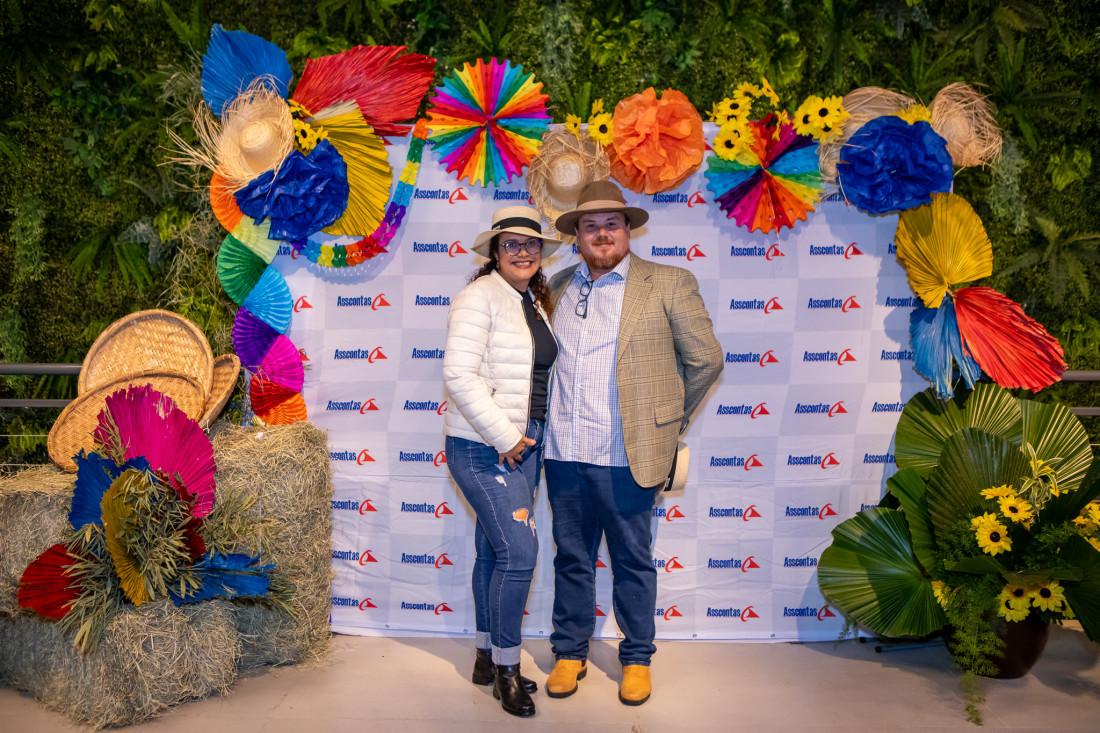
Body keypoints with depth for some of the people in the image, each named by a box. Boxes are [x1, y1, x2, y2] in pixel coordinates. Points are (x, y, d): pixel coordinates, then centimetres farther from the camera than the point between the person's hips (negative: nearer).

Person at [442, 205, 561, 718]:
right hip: (482, 446, -8)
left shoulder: (536, 302, 13)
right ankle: (505, 668, 9)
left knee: (494, 551, 15)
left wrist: (526, 438, 10)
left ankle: (486, 657, 28)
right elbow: (458, 374, -20)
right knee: (518, 551, -9)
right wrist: (504, 438, -18)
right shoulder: (479, 297, -11)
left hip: (523, 445, 8)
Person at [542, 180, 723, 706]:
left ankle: (637, 659, 27)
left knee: (632, 562, 9)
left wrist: (667, 419, 8)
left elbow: (705, 359, 3)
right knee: (571, 558, 14)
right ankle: (570, 653, 30)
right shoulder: (558, 287, 10)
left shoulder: (667, 283, -2)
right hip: (564, 452, 4)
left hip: (626, 457, -3)